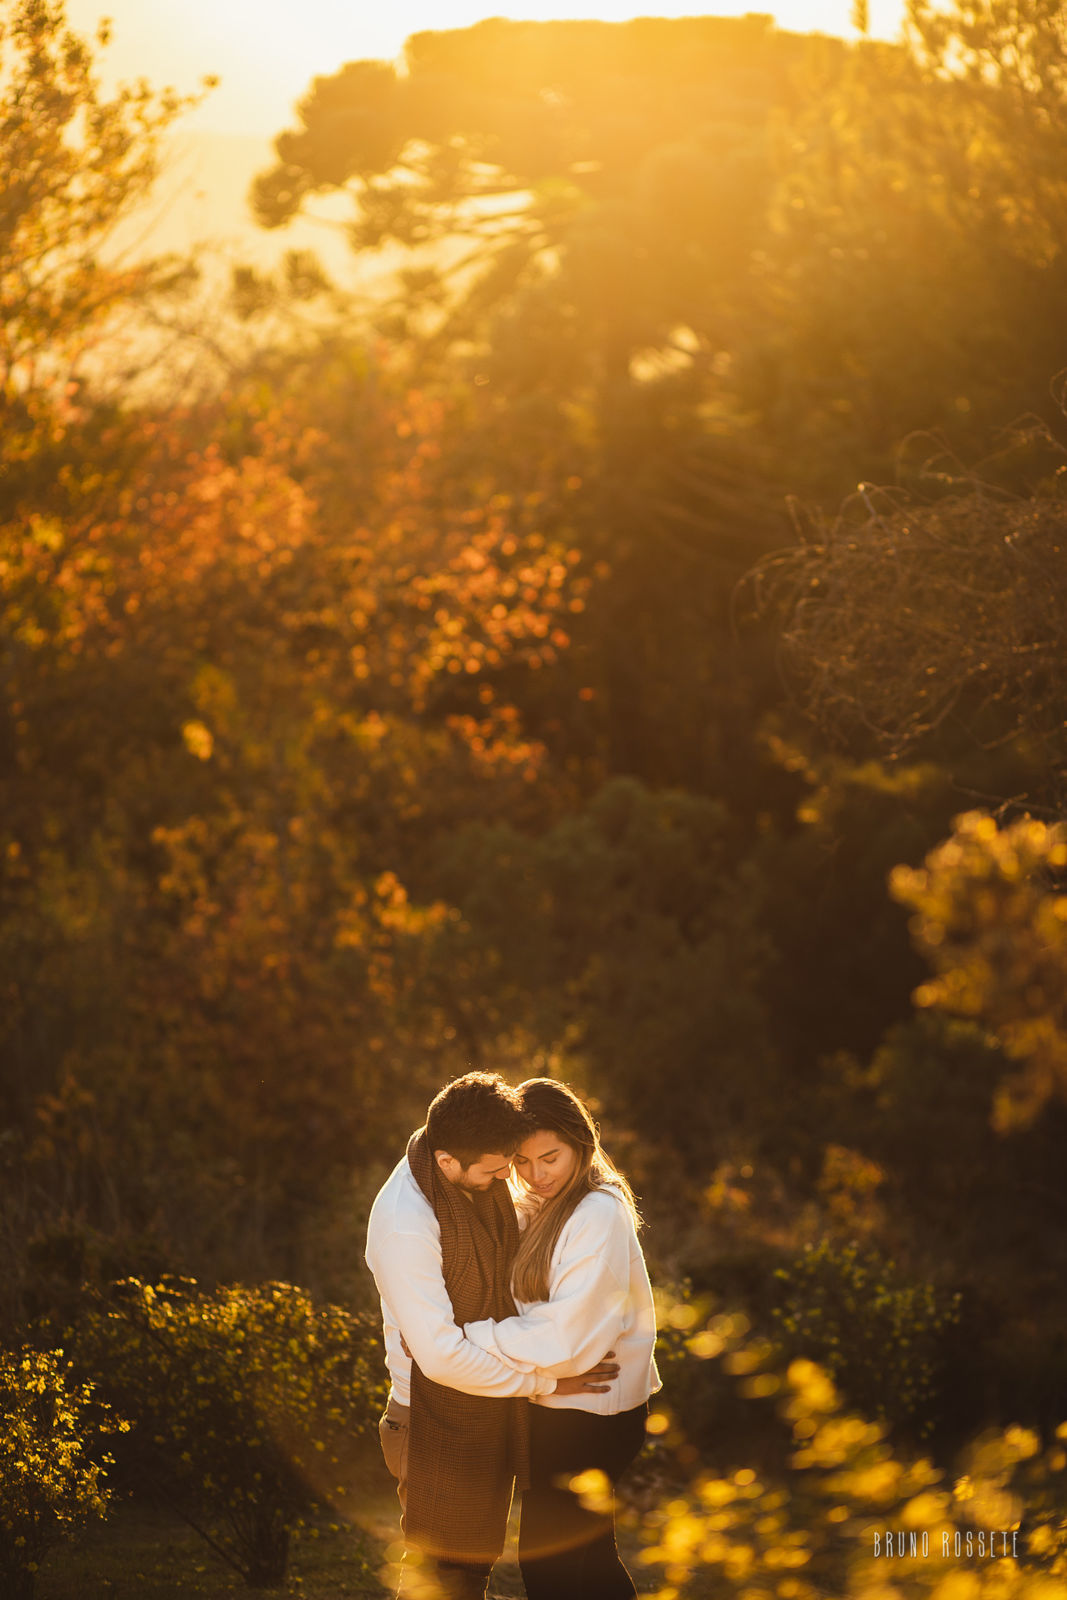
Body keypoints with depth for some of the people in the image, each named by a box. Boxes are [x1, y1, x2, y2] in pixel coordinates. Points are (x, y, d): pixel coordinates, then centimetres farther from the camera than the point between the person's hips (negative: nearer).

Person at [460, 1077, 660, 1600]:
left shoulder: (600, 1214, -21)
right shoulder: (539, 1208, 8)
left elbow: (563, 1336, -26)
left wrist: (462, 1337, -22)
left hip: (588, 1419, -9)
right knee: (590, 1556, 21)